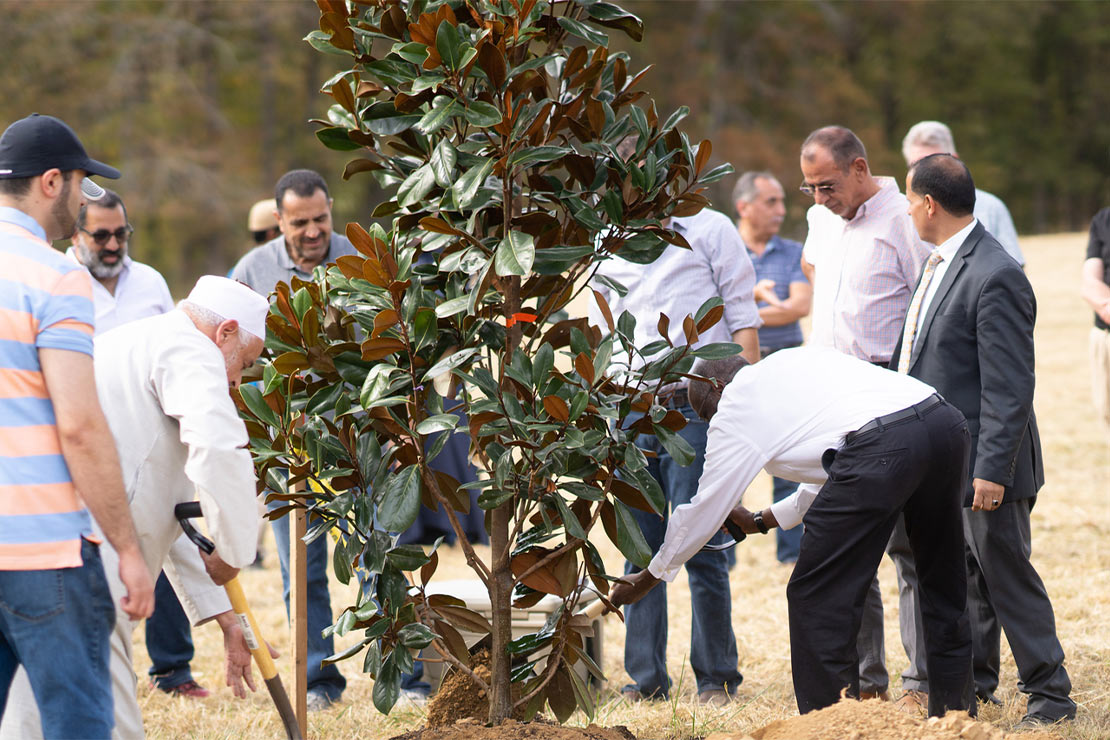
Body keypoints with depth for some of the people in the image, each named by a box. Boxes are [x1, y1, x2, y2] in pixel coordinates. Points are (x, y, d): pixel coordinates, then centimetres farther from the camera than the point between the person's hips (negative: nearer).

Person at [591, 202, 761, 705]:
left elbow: (742, 317, 4)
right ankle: (645, 682, 11)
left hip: (696, 407, -4)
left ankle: (717, 679, 3)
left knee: (698, 547, -7)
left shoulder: (709, 229, 6)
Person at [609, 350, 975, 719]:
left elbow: (704, 509, 21)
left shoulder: (734, 411, 14)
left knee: (816, 598, 3)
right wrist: (763, 520, 50)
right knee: (942, 586, 21)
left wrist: (648, 578, 34)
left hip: (883, 446, -8)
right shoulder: (796, 361, 35)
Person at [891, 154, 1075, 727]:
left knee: (1006, 573, -2)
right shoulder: (941, 264, 10)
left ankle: (1049, 693, 8)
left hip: (982, 464, -9)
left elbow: (1010, 388, -22)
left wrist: (991, 469, -23)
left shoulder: (995, 278, -21)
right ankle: (973, 685, 26)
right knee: (964, 576, 16)